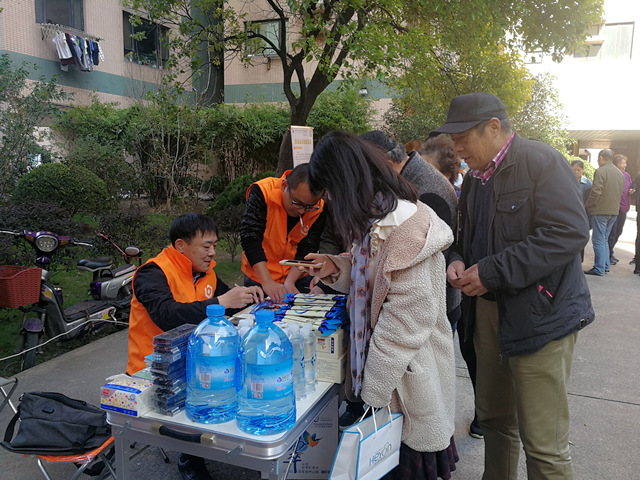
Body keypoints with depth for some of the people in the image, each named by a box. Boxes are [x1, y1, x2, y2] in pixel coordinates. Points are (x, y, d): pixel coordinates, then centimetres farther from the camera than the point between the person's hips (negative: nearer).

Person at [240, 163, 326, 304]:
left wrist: (289, 282, -25)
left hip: (296, 277, 2)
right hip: (259, 277, -2)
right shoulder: (262, 192, -23)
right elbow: (250, 238, -29)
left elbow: (307, 250, -12)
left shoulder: (318, 209, -14)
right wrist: (267, 282, -36)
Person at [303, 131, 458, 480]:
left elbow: (407, 317, -24)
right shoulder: (379, 218, 7)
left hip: (407, 370, -9)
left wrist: (374, 389, -18)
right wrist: (337, 268, 1)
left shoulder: (401, 225, -24)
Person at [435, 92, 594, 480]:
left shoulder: (541, 161, -12)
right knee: (495, 418, 21)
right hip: (489, 312, 8)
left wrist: (491, 271, -22)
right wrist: (459, 260, 1)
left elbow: (569, 233, -22)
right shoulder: (476, 177, 13)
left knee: (543, 445, 0)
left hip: (539, 315, -8)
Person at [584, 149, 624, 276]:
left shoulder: (600, 171, -13)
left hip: (600, 211, -8)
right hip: (614, 211, 8)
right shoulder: (620, 173, 13)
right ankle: (606, 265, 20)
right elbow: (620, 193, 16)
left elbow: (596, 192, -19)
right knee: (605, 239, 17)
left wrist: (587, 206, -8)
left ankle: (599, 269, -1)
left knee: (598, 240, -3)